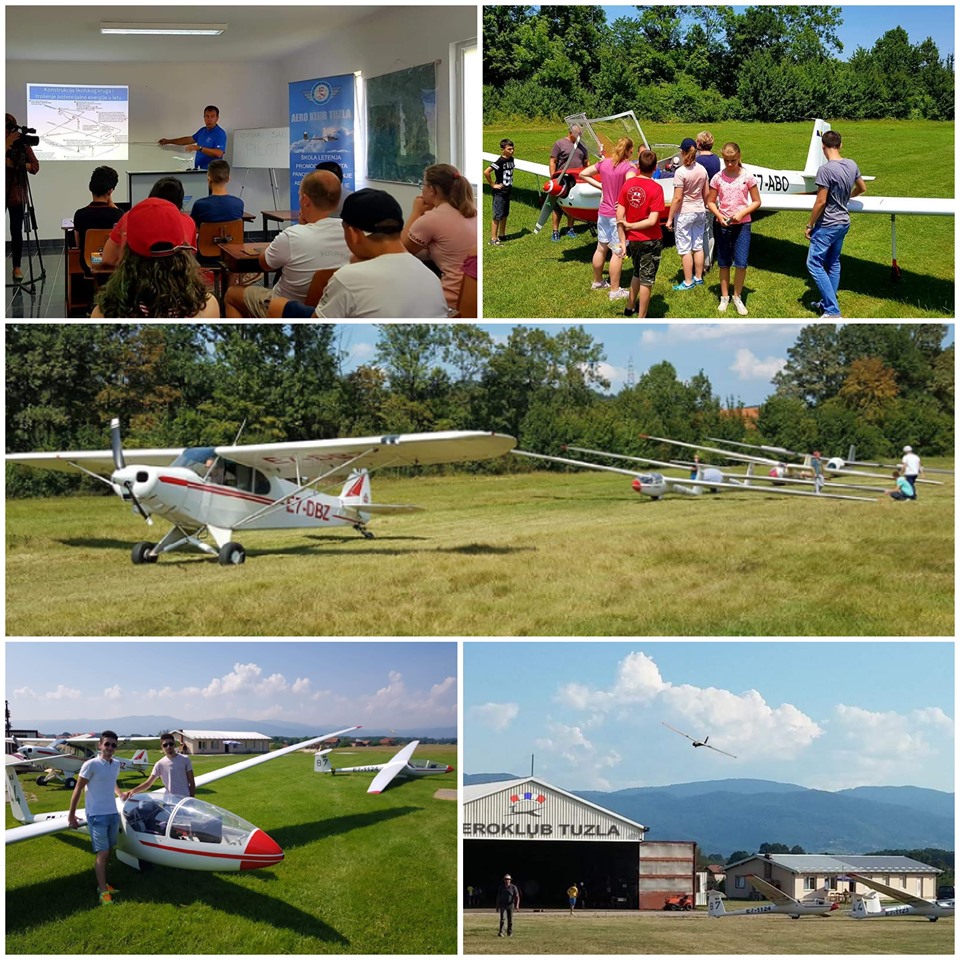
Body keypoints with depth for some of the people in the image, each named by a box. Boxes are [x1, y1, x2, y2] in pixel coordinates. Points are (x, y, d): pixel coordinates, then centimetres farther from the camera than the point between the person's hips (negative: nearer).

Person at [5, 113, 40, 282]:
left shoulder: (22, 143, 2)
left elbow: (35, 167, -3)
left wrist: (14, 164, -16)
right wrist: (8, 144, -23)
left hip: (16, 193, 1)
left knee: (16, 230, 0)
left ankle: (17, 267, 9)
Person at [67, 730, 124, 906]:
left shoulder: (116, 765, 9)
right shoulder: (91, 765, -12)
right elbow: (78, 790, -7)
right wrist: (71, 816, -6)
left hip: (113, 814, 6)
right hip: (96, 815, -6)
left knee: (107, 852, 11)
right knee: (102, 853, -10)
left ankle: (102, 884, 21)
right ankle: (103, 893, -8)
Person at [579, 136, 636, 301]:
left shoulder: (604, 163, 3)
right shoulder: (628, 167, -16)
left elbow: (583, 174, 10)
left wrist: (600, 186, 8)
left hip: (603, 213, 7)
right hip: (618, 215, -7)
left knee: (601, 248, 20)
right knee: (618, 253, 1)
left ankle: (597, 281, 36)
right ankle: (615, 291, 6)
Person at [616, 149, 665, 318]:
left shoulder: (628, 184, -6)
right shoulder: (656, 189, -18)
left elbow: (620, 215, -6)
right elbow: (652, 221, -22)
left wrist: (624, 238, 1)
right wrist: (629, 226, -12)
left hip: (632, 239, 4)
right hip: (650, 241, -4)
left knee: (637, 273, 27)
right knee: (646, 280, 7)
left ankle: (630, 307, 39)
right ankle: (641, 320, 12)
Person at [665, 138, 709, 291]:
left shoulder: (681, 172, -18)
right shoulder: (702, 170, 0)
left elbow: (677, 198, -19)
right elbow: (706, 194, 8)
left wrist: (670, 218, -12)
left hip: (685, 213, -6)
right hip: (700, 211, 7)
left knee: (685, 249, 3)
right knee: (698, 246, 16)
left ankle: (688, 282, 7)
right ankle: (698, 277, 26)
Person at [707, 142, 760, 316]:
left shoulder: (747, 177, -4)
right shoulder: (718, 178, -1)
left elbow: (756, 202, 0)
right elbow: (710, 202, 5)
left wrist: (742, 213, -14)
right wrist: (719, 216, -13)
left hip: (742, 224, -1)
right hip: (722, 224, 1)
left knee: (741, 263, -7)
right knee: (724, 263, 9)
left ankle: (737, 297, 10)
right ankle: (724, 297, 22)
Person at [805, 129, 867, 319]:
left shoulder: (825, 170, -23)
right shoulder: (851, 165, 1)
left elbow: (821, 201, -21)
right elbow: (862, 188, 17)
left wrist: (809, 225, -9)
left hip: (827, 225, -8)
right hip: (843, 222, 8)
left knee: (814, 263, -4)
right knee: (833, 263, 18)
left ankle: (832, 311, -9)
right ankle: (828, 302, 27)